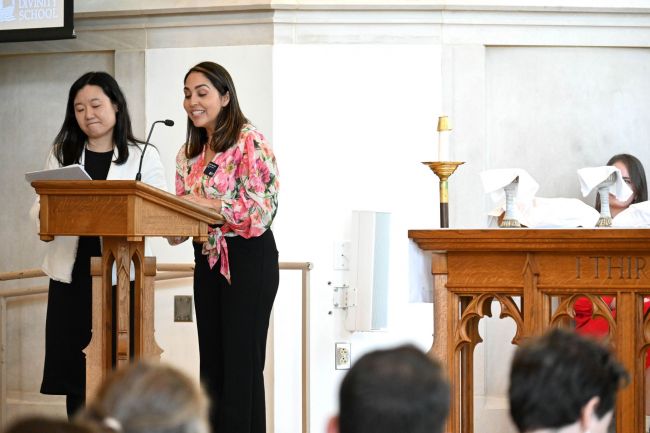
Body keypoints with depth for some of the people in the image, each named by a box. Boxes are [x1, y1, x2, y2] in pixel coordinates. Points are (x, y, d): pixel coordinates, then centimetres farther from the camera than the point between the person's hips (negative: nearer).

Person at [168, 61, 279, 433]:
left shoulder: (249, 142, -10)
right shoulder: (190, 153, 13)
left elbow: (261, 207, -18)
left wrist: (206, 204, -22)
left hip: (248, 258, -8)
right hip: (208, 260, 8)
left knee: (242, 365, -5)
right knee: (212, 365, 8)